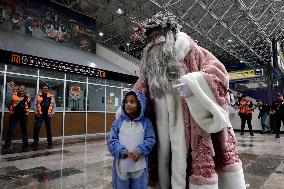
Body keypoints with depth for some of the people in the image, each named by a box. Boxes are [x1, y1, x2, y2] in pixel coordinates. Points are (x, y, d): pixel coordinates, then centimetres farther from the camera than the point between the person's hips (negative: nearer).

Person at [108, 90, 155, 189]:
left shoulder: (145, 122, -3)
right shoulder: (119, 121, -2)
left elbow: (150, 139, -5)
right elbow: (112, 140, -3)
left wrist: (139, 151, -19)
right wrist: (122, 151, -18)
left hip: (139, 165, 0)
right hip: (122, 164, 1)